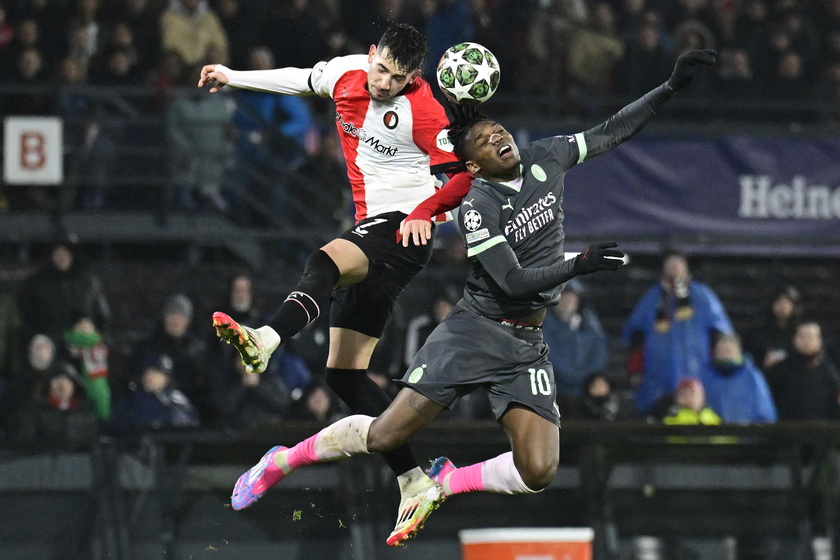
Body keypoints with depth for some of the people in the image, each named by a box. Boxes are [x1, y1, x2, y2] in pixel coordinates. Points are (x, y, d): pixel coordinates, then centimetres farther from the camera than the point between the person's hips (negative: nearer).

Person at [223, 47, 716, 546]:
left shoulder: (546, 161, 2)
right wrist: (579, 265, -28)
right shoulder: (477, 207, -14)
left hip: (528, 346, 5)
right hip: (475, 331, -5)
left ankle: (446, 482, 12)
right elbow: (512, 282, -21)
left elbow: (612, 132, 8)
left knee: (538, 472, -13)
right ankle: (283, 461, 15)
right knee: (386, 436, -7)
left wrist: (673, 86, 2)